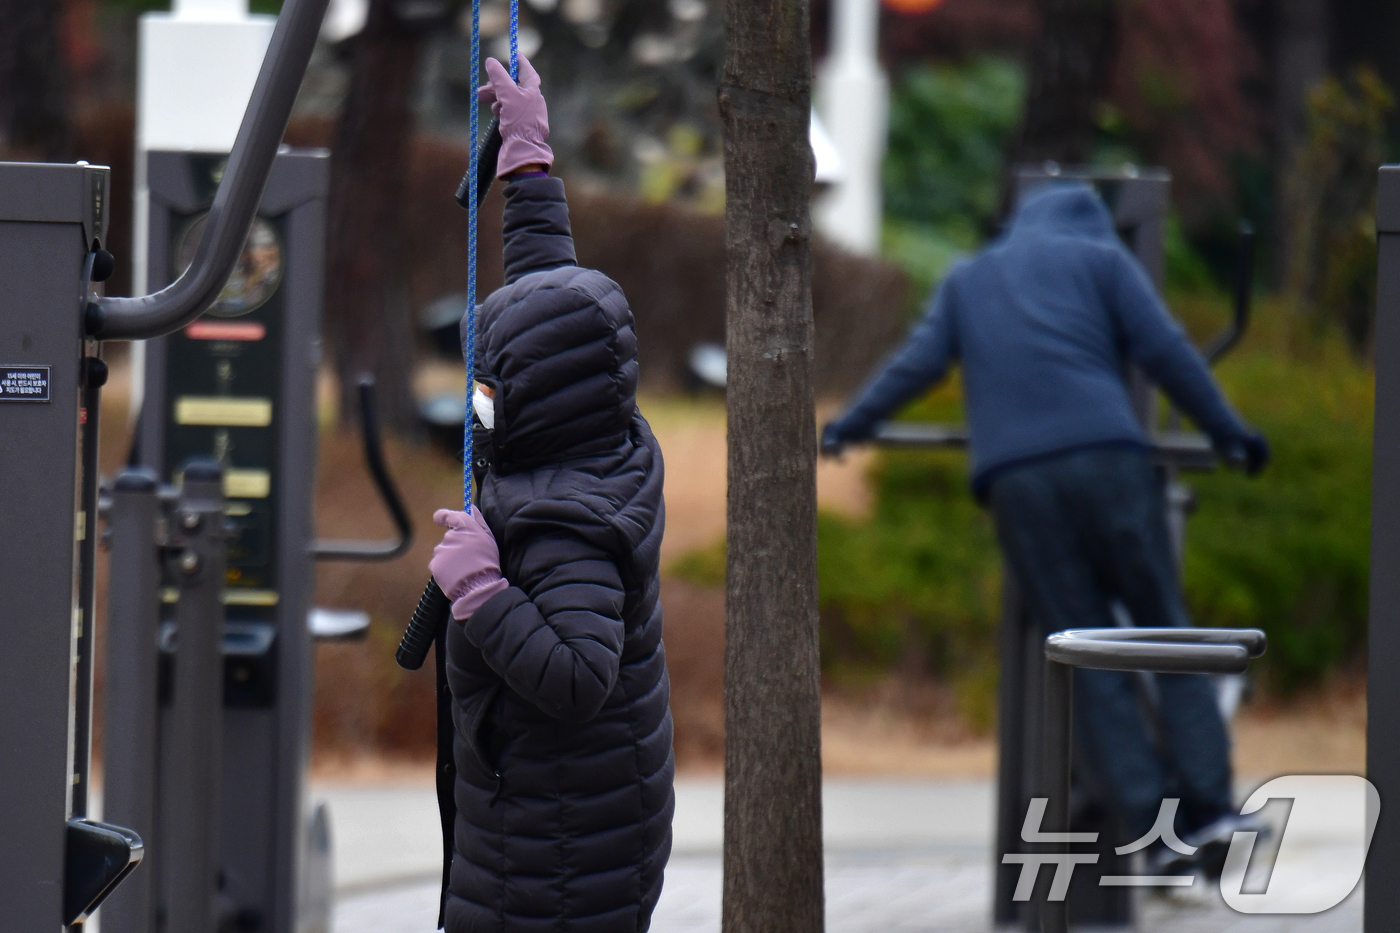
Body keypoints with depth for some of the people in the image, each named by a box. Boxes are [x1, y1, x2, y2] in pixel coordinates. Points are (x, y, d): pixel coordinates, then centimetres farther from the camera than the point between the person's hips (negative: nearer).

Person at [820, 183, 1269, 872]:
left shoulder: (967, 280, 26)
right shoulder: (1100, 257, 17)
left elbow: (917, 363, 18)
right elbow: (1164, 351, 8)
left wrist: (848, 427, 29)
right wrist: (1228, 433, 13)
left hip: (1012, 476, 2)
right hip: (1105, 455, -2)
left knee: (1088, 662, 1)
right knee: (1165, 630, 3)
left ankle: (1149, 824, -8)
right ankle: (1206, 805, -8)